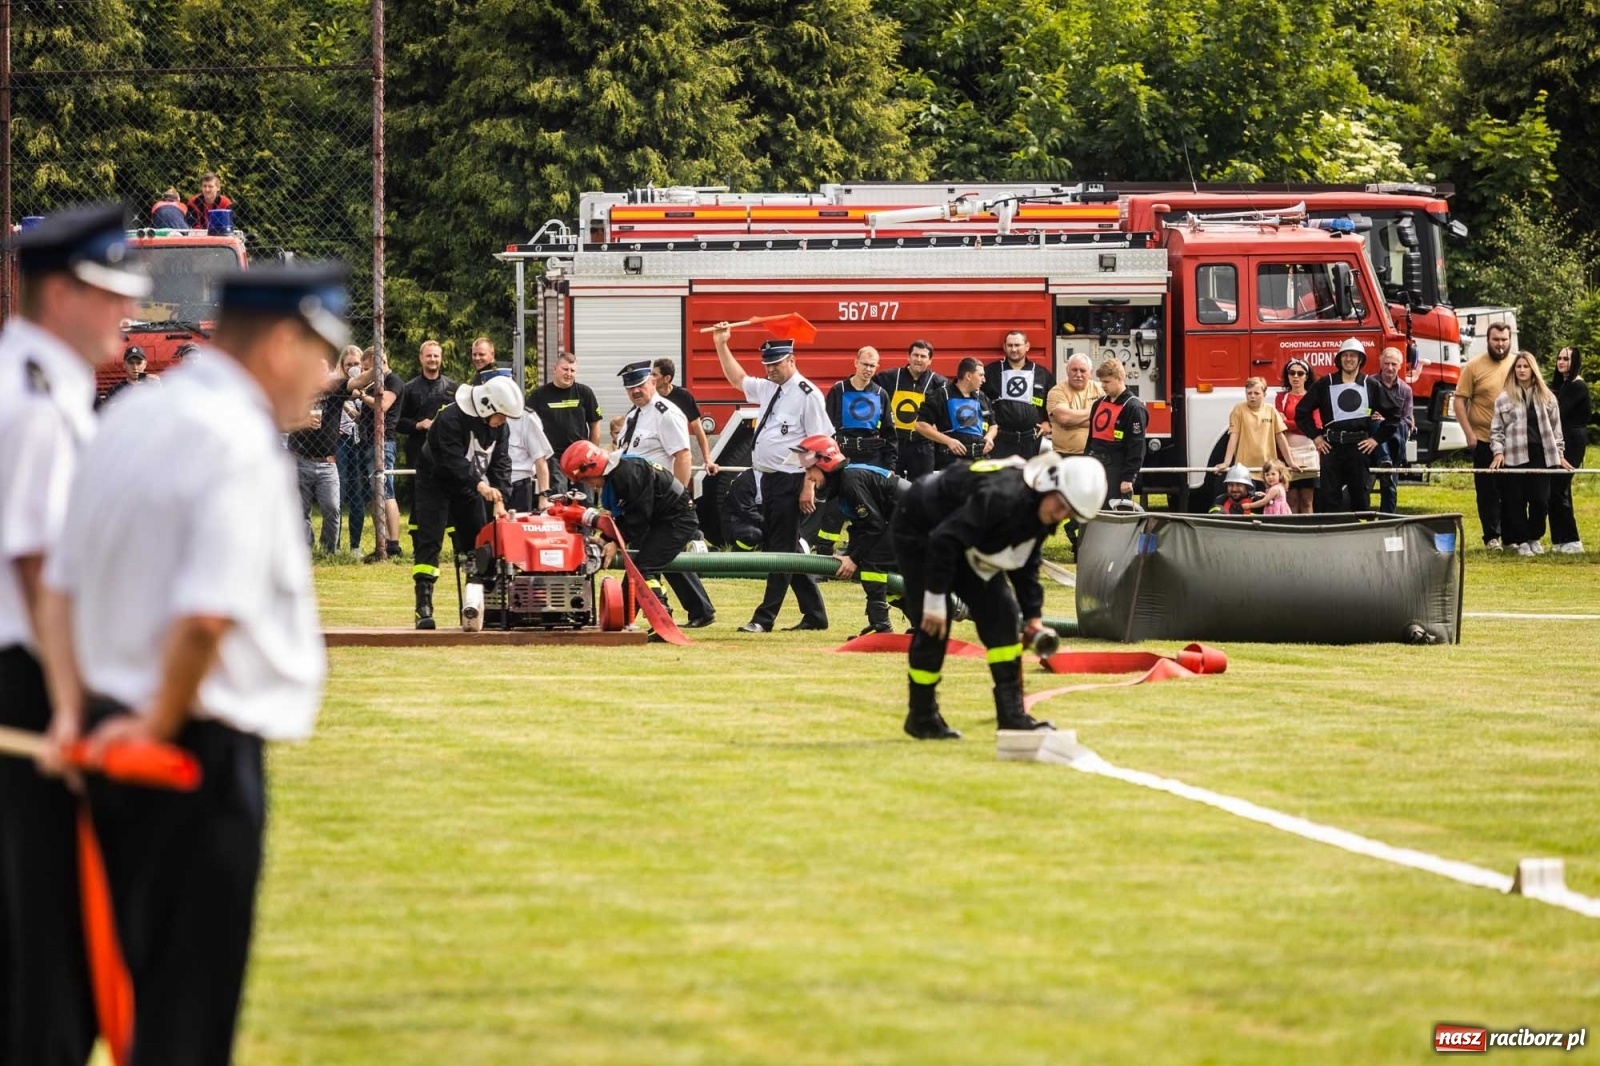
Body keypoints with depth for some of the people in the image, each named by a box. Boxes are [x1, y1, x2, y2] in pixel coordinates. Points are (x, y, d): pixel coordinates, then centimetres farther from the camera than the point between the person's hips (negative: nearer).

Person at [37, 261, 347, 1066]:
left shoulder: (125, 423, 12)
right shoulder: (243, 447, -17)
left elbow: (61, 585, 16)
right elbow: (208, 615, -27)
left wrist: (75, 706, 11)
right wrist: (158, 722, -13)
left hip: (110, 727, 9)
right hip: (206, 750, -9)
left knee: (144, 982, 18)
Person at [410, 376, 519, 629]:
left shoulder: (499, 428, -3)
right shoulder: (450, 420, -26)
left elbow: (501, 464, -5)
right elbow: (452, 460, -33)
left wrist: (500, 500, -17)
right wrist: (479, 484, -44)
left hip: (468, 487, 7)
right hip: (437, 482, -7)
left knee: (476, 543, 6)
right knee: (429, 542, -14)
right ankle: (423, 607, -19)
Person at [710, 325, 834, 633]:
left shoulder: (807, 394, -12)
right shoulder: (768, 388, 14)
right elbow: (737, 378, 33)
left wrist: (808, 486, -19)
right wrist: (721, 345, 25)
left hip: (790, 482, -9)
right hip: (768, 480, 9)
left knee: (782, 549, -6)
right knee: (787, 549, 11)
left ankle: (765, 618, -6)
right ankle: (814, 615, 17)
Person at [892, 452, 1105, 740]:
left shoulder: (1044, 514, -10)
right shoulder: (1003, 496, -38)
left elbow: (1026, 563, 7)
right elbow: (943, 542, -37)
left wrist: (1033, 614, 3)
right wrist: (935, 600, -32)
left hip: (967, 548, 8)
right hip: (920, 531, -8)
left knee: (1003, 614, -3)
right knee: (933, 628, -12)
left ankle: (1012, 714, -3)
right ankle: (922, 717, 5)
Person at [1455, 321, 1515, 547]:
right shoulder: (1474, 366, -3)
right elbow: (1460, 400, -4)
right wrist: (1469, 433, -11)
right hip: (1484, 441, -3)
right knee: (1488, 491, 2)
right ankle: (1492, 536, 8)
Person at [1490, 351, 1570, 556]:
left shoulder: (1546, 397, 10)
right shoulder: (1504, 399, 5)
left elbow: (1555, 428, 13)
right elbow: (1496, 429, 6)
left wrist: (1559, 454, 9)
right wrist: (1498, 452, -6)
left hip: (1542, 455, 1)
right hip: (1515, 457, -1)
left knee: (1540, 499, -1)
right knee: (1517, 500, 1)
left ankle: (1535, 538, 17)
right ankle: (1521, 541, 11)